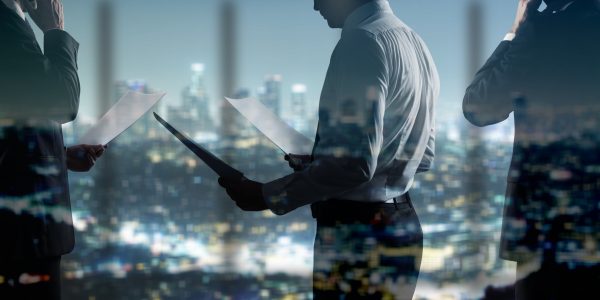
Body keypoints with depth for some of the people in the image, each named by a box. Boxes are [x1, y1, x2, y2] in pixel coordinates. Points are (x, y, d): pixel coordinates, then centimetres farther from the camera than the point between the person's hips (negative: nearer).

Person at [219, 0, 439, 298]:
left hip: (358, 238, -10)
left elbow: (353, 163, -24)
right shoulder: (414, 42, 13)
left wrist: (267, 195, -15)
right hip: (401, 227, 10)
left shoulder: (362, 42, -16)